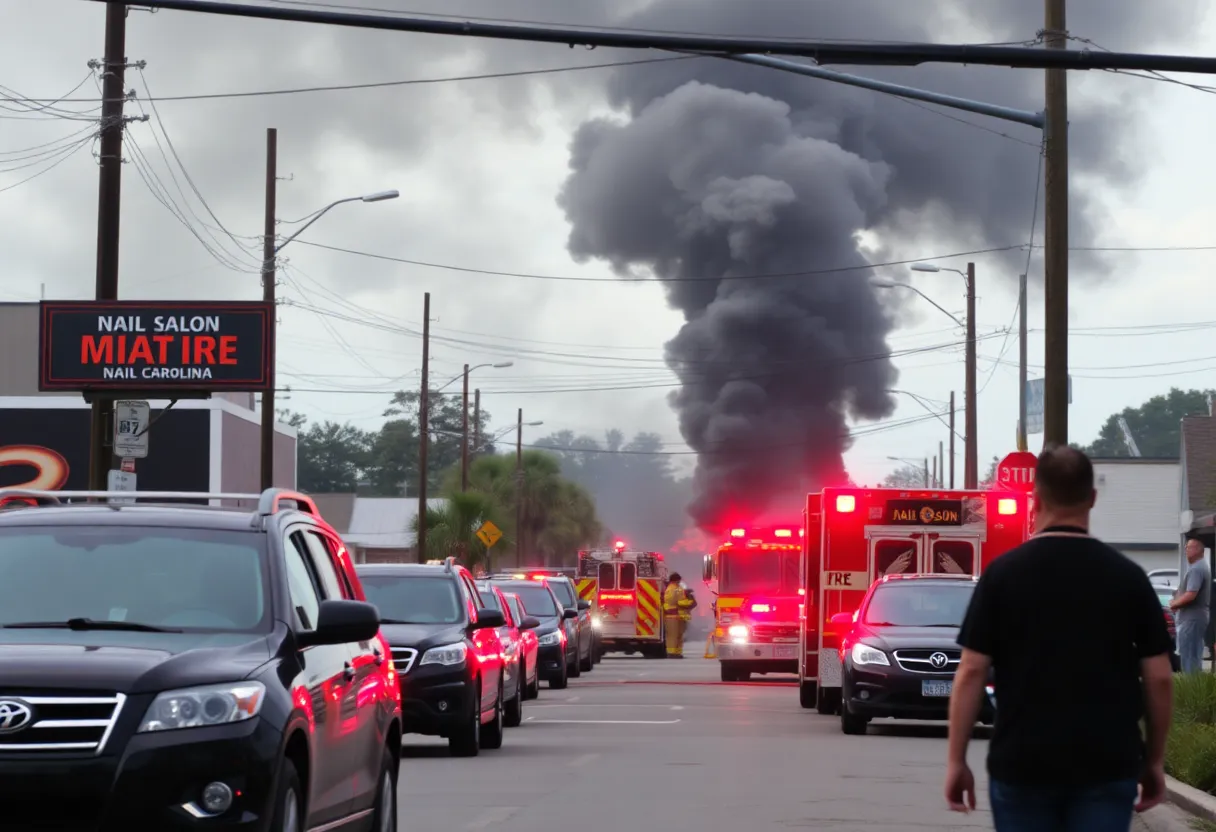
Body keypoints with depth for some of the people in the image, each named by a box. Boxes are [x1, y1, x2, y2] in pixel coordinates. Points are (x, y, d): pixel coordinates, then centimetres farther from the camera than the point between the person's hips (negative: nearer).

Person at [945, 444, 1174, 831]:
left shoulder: (1003, 572, -3)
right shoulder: (1128, 576, 1)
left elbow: (971, 672, -5)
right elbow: (1159, 677, 2)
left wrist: (956, 759, 1)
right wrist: (1155, 760, 13)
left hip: (1021, 763, 0)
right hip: (1107, 764, 1)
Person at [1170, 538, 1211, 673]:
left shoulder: (1196, 569, -18)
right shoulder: (1202, 566, 17)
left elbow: (1190, 595, -26)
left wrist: (1174, 603, -10)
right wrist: (1176, 602, 8)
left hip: (1192, 617, -11)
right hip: (1198, 615, 11)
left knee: (1187, 655, -9)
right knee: (1195, 655, 13)